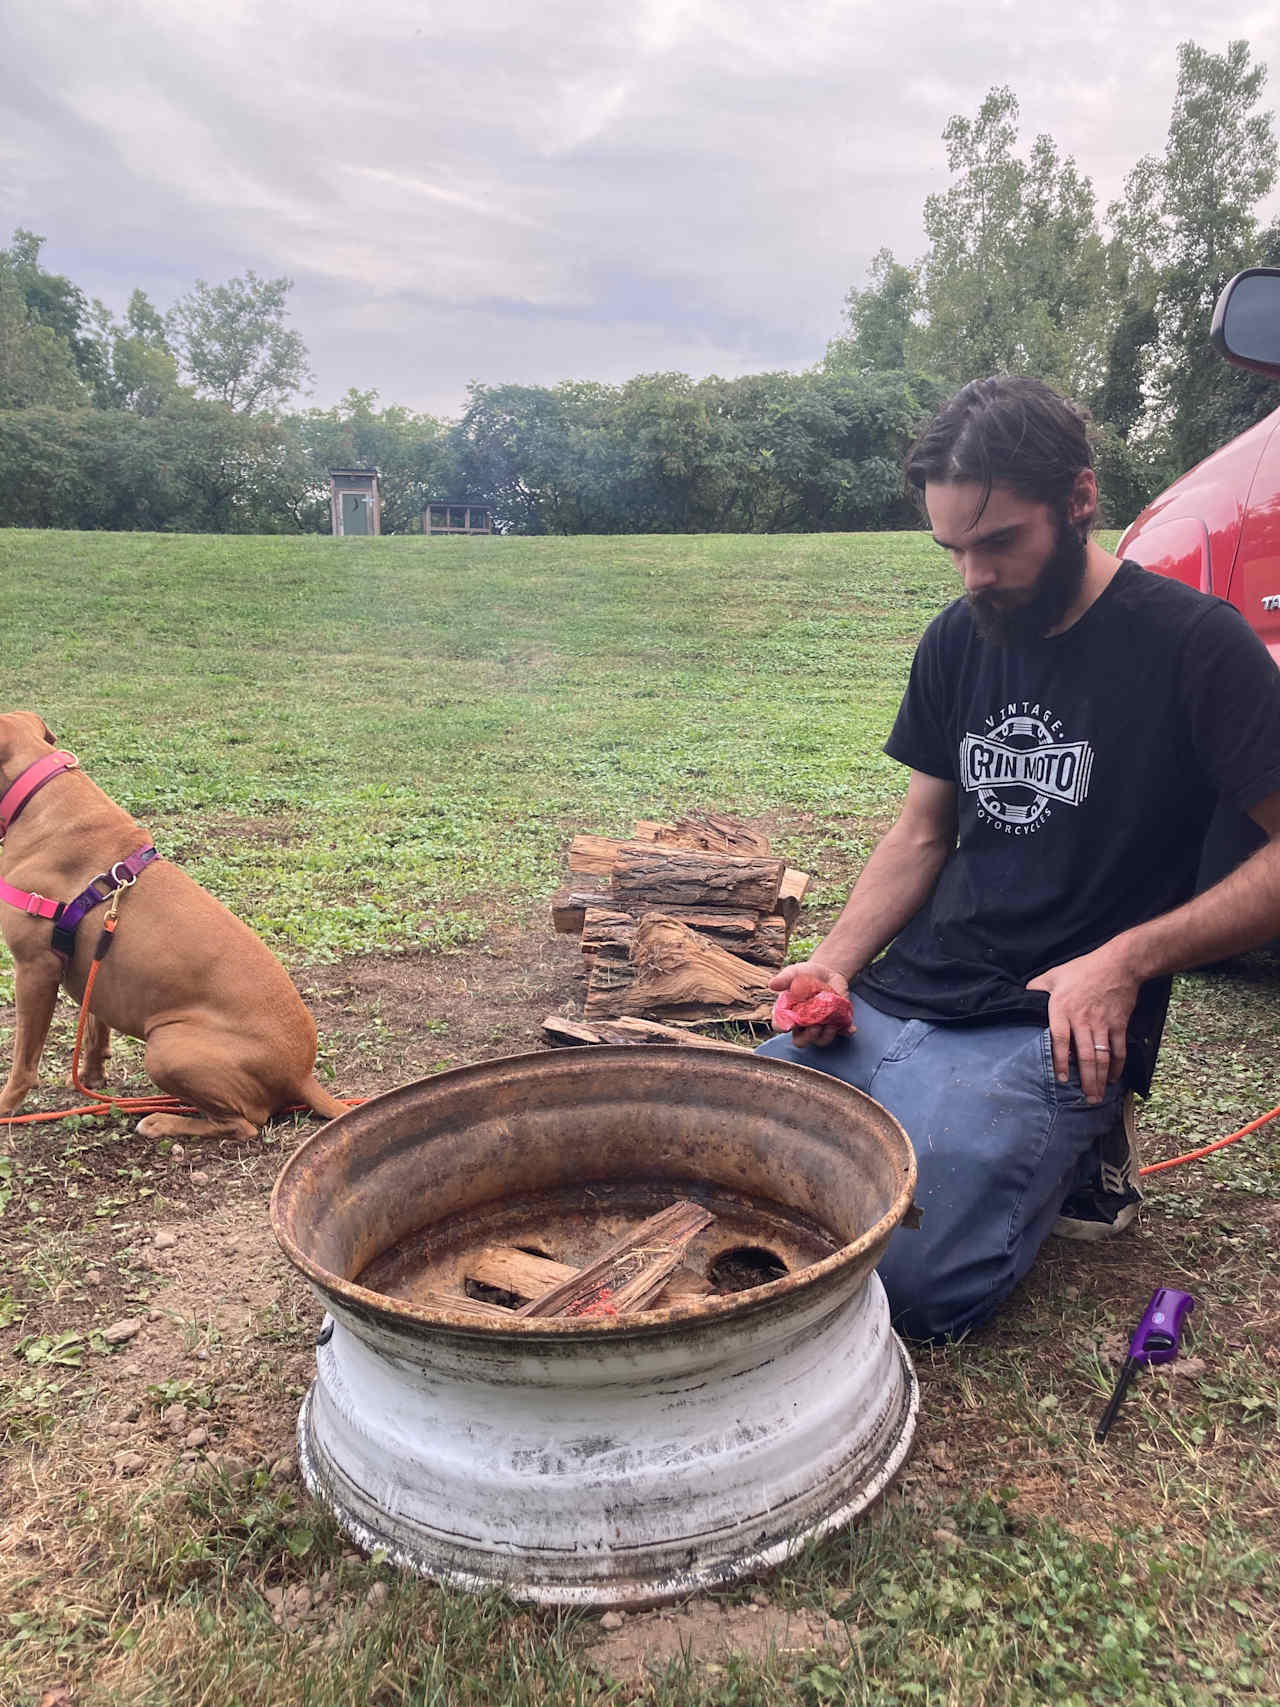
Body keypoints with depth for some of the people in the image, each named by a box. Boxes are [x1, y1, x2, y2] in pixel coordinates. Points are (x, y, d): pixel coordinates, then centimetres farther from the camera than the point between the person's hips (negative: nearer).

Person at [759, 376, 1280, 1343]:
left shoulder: (1195, 644, -8)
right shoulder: (958, 641, 10)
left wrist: (1127, 958, -18)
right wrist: (833, 964, 0)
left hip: (1055, 1032, -6)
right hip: (898, 999, 6)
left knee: (906, 1281, -22)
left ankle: (1070, 1150, 7)